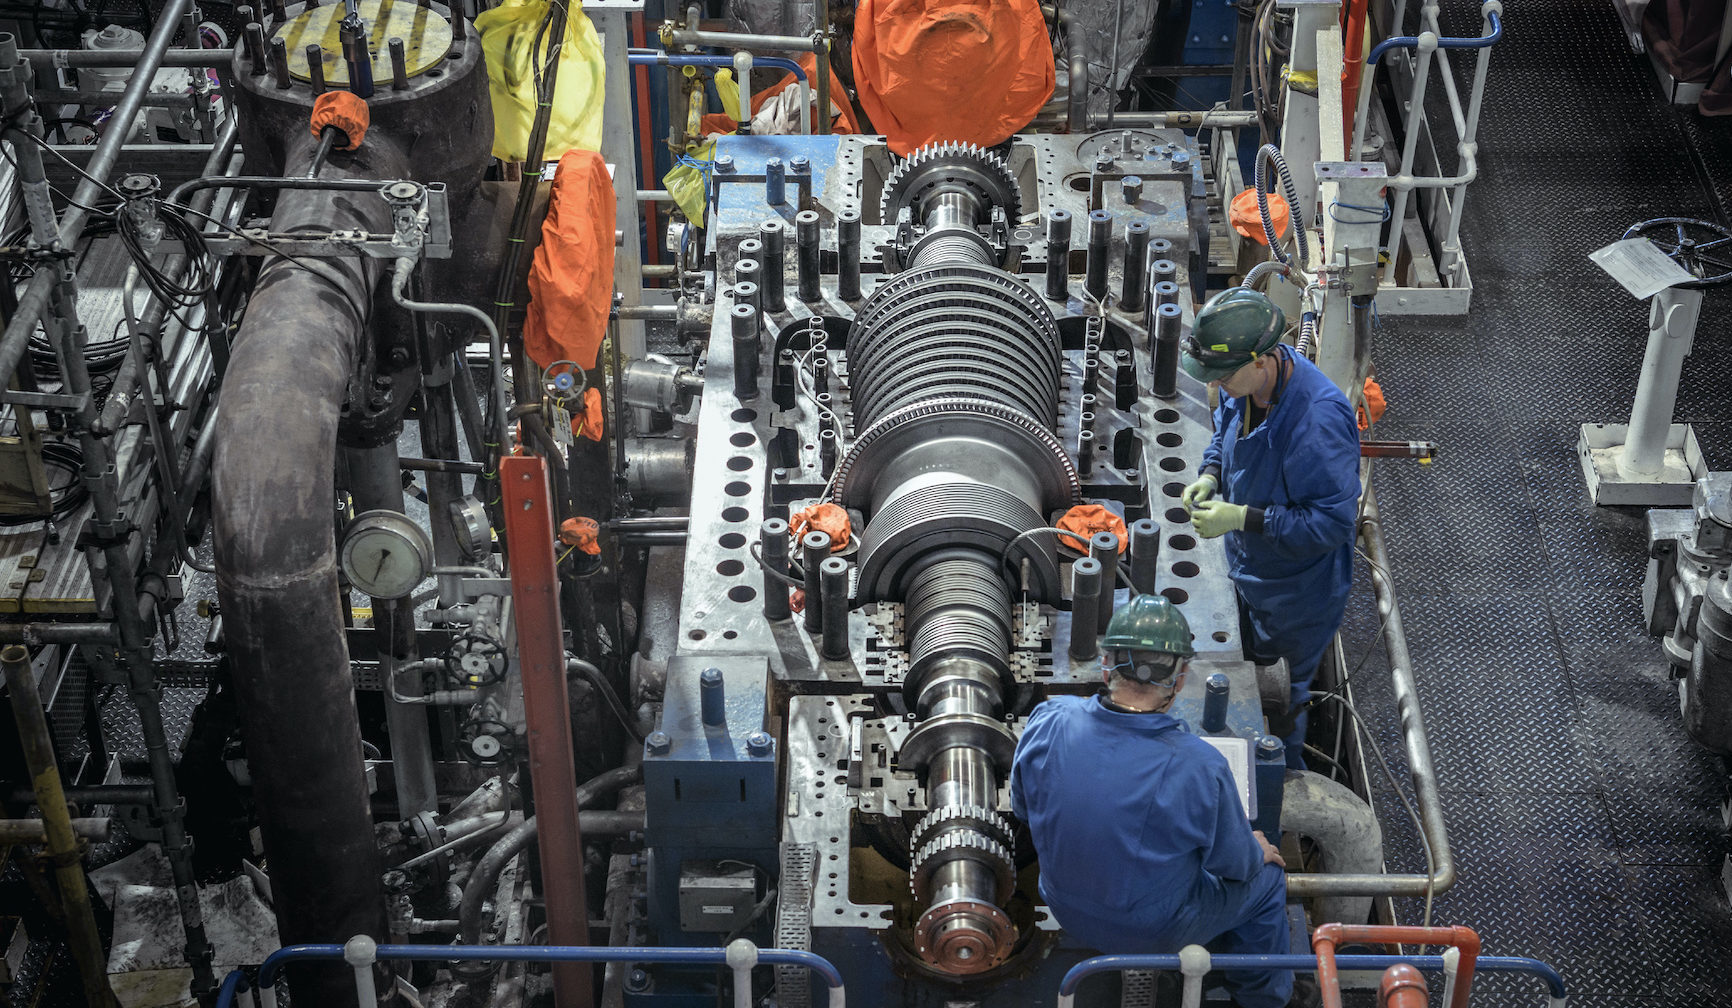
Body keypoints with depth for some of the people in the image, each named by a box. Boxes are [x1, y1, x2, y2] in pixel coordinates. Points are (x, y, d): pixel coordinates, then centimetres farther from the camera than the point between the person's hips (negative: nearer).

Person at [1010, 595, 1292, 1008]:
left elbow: (1023, 807, -2)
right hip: (1156, 929, -4)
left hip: (1067, 911, 5)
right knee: (1267, 877, 23)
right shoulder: (1199, 768, -32)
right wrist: (1257, 852, 9)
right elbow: (1233, 862, -15)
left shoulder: (1047, 723, -22)